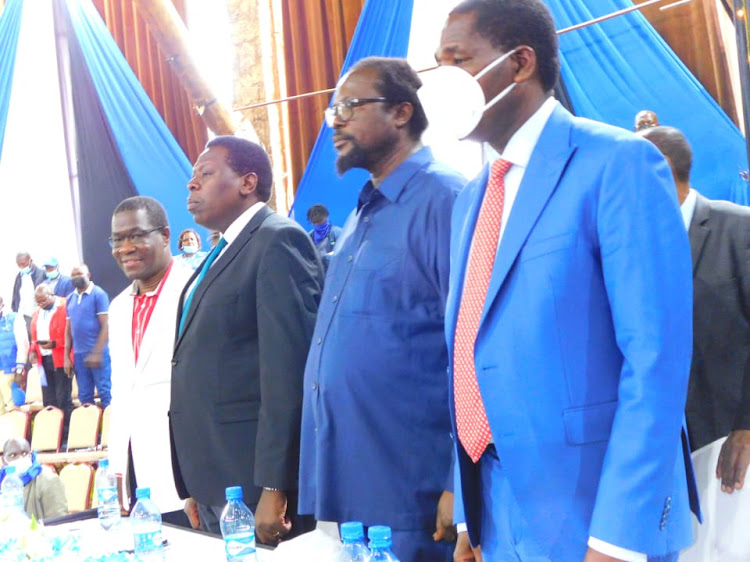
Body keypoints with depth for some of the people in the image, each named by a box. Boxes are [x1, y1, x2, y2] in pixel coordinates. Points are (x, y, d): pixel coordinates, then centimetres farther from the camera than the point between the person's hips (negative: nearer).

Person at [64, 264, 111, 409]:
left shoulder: (98, 294, -4)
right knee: (84, 395, 10)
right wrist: (66, 356, 10)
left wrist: (97, 352, -15)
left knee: (105, 392, -5)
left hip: (97, 353, -6)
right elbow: (68, 329, 16)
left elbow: (105, 326, -9)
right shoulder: (70, 298, 13)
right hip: (78, 354, 6)